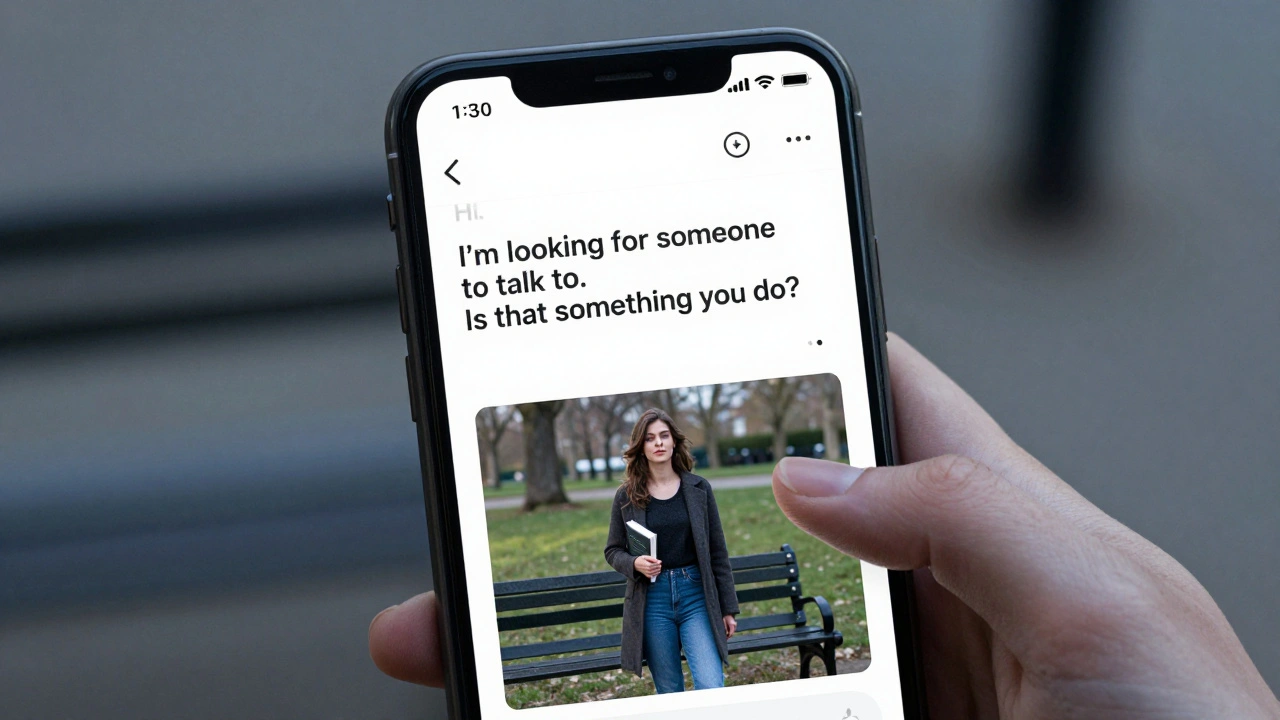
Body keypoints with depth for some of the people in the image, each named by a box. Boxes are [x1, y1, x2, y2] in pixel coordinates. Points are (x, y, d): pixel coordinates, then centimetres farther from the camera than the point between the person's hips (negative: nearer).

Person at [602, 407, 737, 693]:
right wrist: (634, 564, -13)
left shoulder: (699, 489, 3)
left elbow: (717, 551, 6)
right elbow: (612, 551, 10)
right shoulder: (626, 497, 2)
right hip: (652, 600, 0)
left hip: (696, 595, 0)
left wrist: (728, 608, 5)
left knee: (711, 687, -14)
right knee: (669, 692, 6)